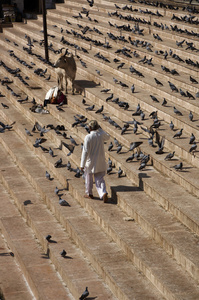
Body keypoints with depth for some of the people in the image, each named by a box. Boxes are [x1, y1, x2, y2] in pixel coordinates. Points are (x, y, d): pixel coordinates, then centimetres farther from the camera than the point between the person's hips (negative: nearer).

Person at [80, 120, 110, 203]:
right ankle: (103, 193, -16)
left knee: (88, 177, 21)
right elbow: (107, 137, 22)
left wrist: (82, 165, -17)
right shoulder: (101, 135, -5)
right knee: (100, 179, 8)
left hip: (90, 162, -3)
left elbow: (85, 151, -19)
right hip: (100, 162, 3)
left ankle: (89, 193, 35)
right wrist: (99, 129, 13)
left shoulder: (88, 137, -17)